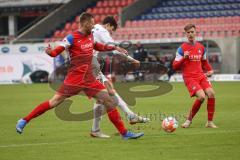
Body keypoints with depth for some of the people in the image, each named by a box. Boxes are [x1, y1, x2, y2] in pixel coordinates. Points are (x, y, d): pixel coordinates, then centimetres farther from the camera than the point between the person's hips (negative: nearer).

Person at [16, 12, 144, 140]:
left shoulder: (90, 36, 10)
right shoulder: (72, 38, -11)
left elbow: (98, 47, 31)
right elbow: (56, 51, -15)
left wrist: (114, 48, 26)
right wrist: (50, 52, -37)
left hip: (89, 79, 6)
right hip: (74, 78, -6)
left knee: (108, 100, -1)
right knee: (55, 101, -6)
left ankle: (124, 132, 6)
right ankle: (24, 121, 7)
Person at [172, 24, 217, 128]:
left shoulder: (201, 47, 13)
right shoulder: (182, 48, -2)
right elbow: (175, 66, -3)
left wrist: (210, 70, 10)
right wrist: (184, 58, -18)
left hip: (201, 76, 5)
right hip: (189, 77, -5)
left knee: (211, 93, -17)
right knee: (201, 96, -24)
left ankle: (210, 122, -6)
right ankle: (189, 119, -4)